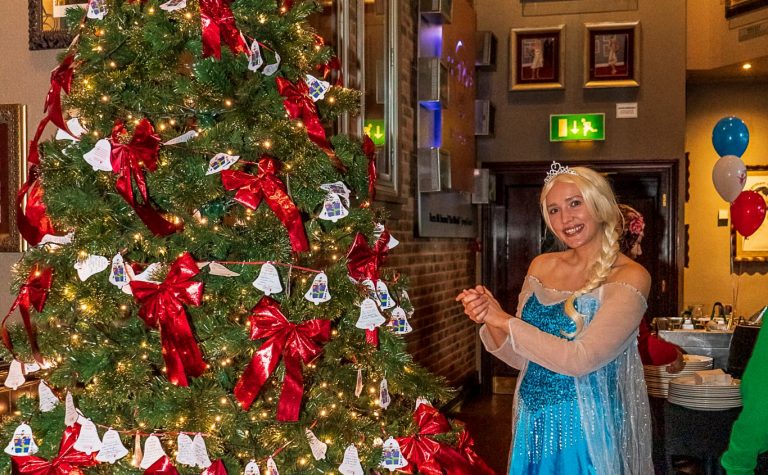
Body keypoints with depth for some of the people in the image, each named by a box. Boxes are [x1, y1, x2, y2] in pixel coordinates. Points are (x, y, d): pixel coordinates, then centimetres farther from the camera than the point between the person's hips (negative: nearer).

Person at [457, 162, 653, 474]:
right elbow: (519, 357, 6)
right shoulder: (541, 267, 2)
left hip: (587, 429, -4)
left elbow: (579, 360, -22)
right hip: (534, 423, 5)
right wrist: (491, 321, -13)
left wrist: (504, 320, -20)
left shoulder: (630, 277, -13)